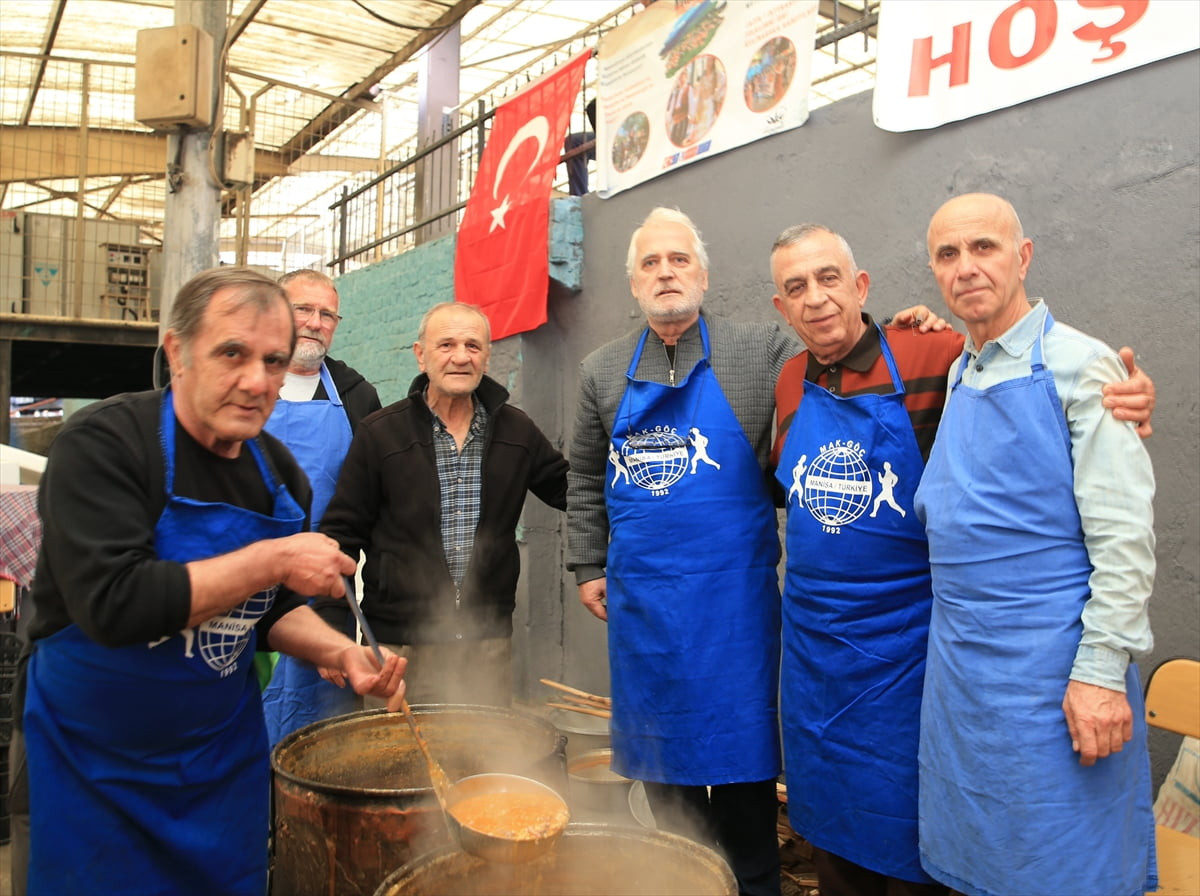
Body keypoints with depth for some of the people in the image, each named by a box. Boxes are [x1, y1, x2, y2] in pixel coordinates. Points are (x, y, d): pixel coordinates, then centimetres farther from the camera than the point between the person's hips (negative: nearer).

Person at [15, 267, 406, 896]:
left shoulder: (279, 471, -2)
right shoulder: (101, 444, -19)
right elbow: (113, 604, -30)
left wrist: (341, 653, -10)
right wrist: (272, 560, -28)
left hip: (228, 748, 5)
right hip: (98, 766, -5)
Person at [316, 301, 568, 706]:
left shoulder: (516, 430, 5)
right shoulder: (379, 433, -3)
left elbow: (568, 488, 15)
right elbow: (342, 533, -1)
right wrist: (330, 632, -7)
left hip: (489, 642, 3)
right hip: (398, 641, -2)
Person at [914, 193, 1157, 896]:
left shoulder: (1077, 365, -9)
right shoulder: (958, 376, 11)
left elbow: (1124, 533, -15)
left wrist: (1101, 671, -19)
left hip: (1049, 665, -6)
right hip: (959, 658, 6)